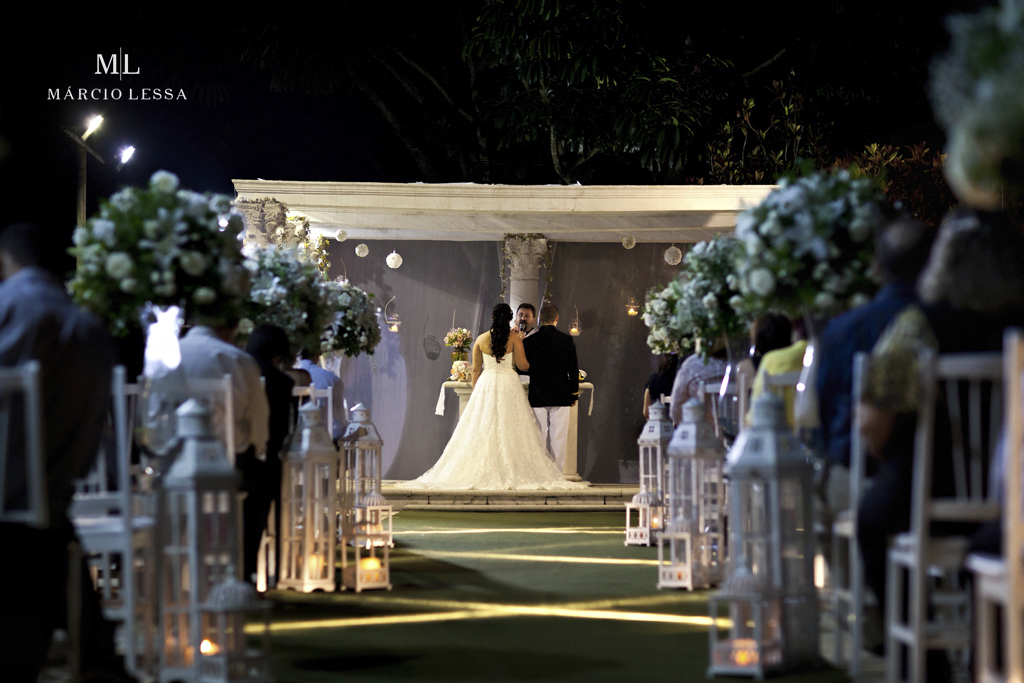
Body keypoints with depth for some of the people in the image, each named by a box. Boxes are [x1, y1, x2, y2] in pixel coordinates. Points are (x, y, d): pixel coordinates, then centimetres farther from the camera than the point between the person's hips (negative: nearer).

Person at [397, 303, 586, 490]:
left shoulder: (481, 339, 4)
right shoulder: (514, 338, -5)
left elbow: (476, 369, 7)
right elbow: (522, 365, -5)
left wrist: (476, 391, 17)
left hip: (486, 384, 3)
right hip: (509, 385, -3)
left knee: (483, 431, 5)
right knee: (510, 431, -1)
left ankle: (481, 475, 3)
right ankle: (510, 474, -5)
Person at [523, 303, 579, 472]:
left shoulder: (528, 341, -5)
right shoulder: (567, 341, -3)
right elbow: (573, 369, 1)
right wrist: (574, 393, 11)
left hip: (537, 397, 0)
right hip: (561, 396, 0)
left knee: (539, 439, 4)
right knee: (559, 438, 3)